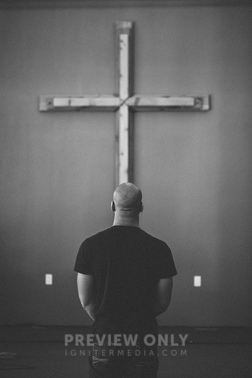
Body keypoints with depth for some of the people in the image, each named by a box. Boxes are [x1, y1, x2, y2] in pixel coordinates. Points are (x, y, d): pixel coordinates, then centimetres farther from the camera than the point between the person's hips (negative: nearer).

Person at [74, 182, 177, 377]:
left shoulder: (91, 245, -3)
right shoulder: (159, 248, -3)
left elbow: (86, 301, 1)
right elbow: (163, 302, 3)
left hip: (105, 338, 0)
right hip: (144, 340, 0)